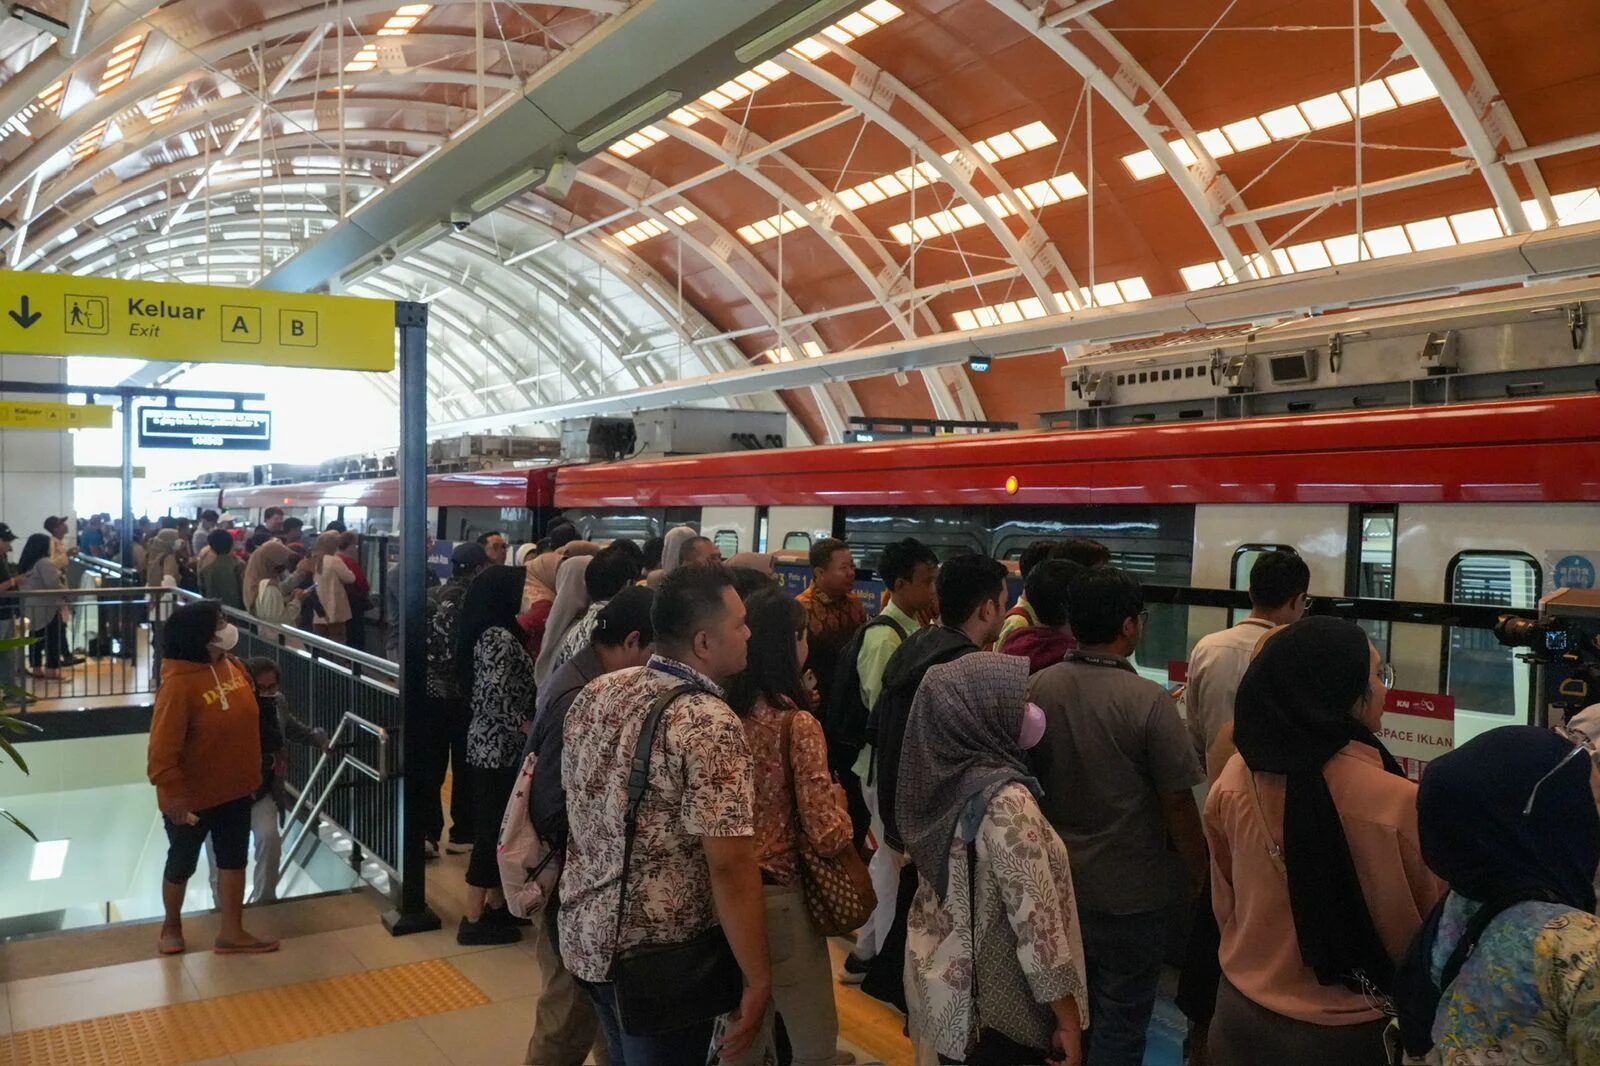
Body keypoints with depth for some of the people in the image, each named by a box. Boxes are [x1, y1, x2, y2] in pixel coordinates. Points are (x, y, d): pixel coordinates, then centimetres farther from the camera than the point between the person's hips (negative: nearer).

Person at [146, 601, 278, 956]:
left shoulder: (233, 666, -3)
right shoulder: (178, 684, -26)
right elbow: (163, 746, -25)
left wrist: (252, 774, 16)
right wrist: (172, 792, -25)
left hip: (235, 789, 7)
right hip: (192, 797, -6)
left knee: (234, 859, 13)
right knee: (182, 863, 15)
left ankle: (232, 932, 25)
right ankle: (171, 927, 38)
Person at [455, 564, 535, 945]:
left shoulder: (488, 633, 10)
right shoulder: (501, 638, -19)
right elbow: (495, 698, -26)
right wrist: (529, 728, -17)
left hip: (491, 744, 9)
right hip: (500, 748, -9)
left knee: (496, 824, 17)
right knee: (494, 827, -1)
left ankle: (495, 904, 29)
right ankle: (475, 920, 9)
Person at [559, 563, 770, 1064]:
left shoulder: (597, 692, 0)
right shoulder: (709, 725, -24)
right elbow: (730, 865, -26)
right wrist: (758, 979, -17)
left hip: (585, 932, 7)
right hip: (660, 952, -7)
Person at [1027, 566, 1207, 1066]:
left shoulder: (1036, 688, -8)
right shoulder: (1148, 701, -21)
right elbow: (1177, 804, -15)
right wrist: (1199, 875, 1)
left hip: (1053, 881, 5)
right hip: (1127, 891, -5)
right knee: (1120, 1018, 11)